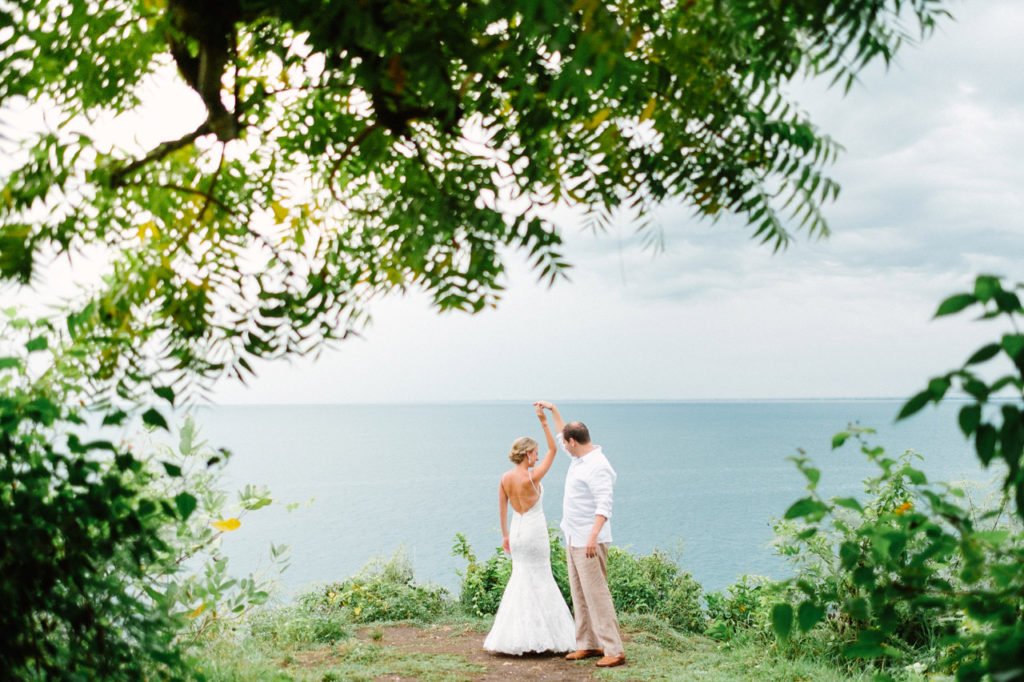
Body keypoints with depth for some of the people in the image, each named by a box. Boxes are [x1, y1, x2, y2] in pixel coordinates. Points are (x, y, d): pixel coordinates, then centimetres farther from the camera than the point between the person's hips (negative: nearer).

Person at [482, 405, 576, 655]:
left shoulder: (505, 478, 0)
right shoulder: (532, 477, -18)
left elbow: (502, 508, 8)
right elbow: (553, 450, -12)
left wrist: (505, 534, 18)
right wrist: (544, 422, -12)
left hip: (516, 530, 7)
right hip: (534, 530, -7)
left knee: (521, 578, 15)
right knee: (540, 580, 3)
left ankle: (515, 635, 17)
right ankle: (540, 634, 6)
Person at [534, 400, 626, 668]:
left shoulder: (598, 467, -19)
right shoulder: (579, 458, 10)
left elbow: (604, 506, -28)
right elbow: (562, 436, 31)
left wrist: (593, 536, -37)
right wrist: (553, 410, 32)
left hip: (589, 542, -10)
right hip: (574, 539, 10)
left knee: (596, 593, -11)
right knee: (579, 594, 13)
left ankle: (614, 650, -8)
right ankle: (588, 644, 19)